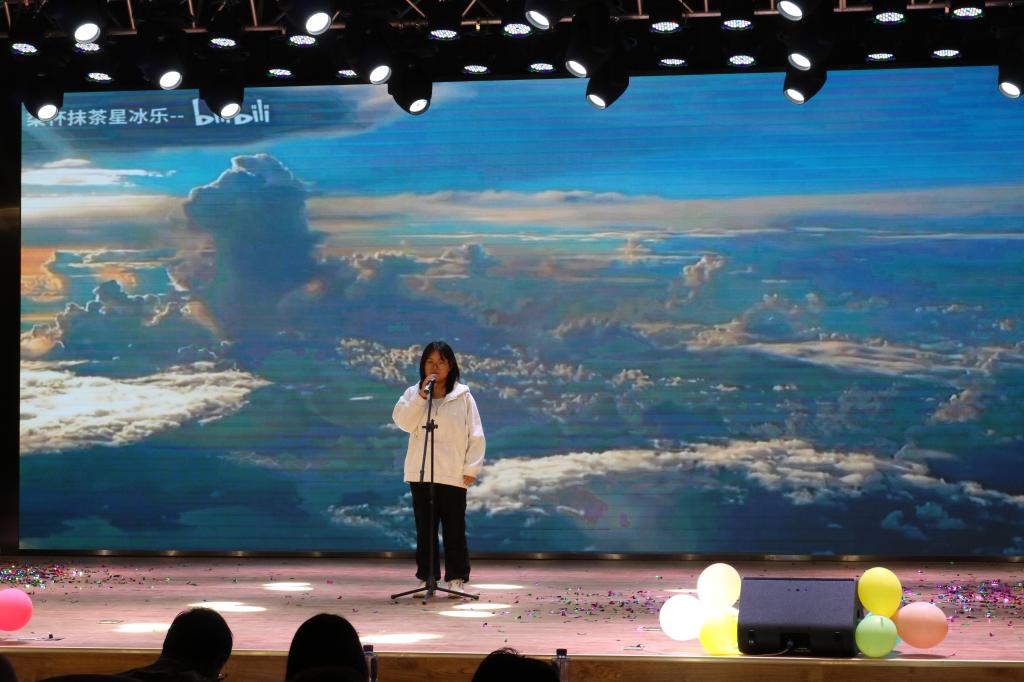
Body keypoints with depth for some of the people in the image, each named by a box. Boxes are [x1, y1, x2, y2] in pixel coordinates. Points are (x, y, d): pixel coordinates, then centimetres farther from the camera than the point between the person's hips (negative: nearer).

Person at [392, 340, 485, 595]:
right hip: (421, 474, 2)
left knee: (454, 529, 2)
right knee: (425, 529, 7)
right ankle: (427, 577, 14)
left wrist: (471, 468, -6)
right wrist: (421, 395, -17)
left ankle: (456, 579, 9)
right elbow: (403, 422, -11)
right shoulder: (413, 394, 6)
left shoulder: (463, 396, 0)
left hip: (453, 475, -2)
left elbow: (476, 435, 0)